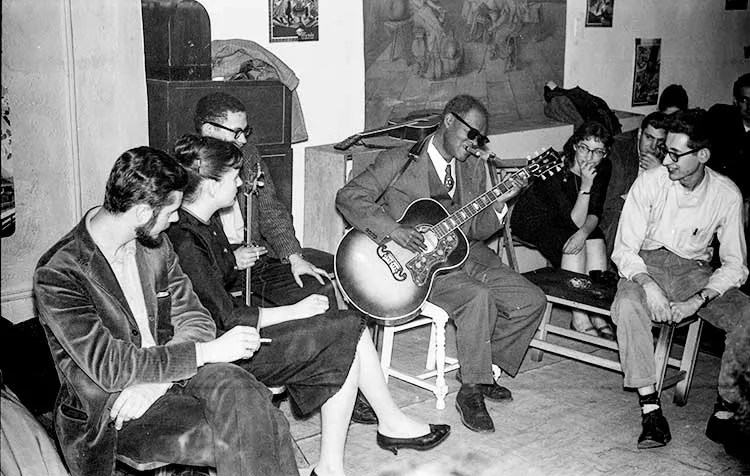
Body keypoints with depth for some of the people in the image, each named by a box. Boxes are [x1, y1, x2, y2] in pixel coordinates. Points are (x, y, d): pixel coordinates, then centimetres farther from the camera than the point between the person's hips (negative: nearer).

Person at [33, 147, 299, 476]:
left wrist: (156, 379, -17)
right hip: (111, 409, -5)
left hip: (168, 374, 5)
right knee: (243, 440, -26)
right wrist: (209, 351, -22)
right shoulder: (58, 274, -17)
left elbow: (194, 319, 3)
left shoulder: (155, 245, 4)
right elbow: (109, 367, -21)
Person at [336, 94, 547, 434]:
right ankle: (471, 391, -15)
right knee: (478, 298, -32)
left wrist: (498, 205, -11)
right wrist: (392, 230, -26)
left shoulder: (474, 167, 12)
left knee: (532, 301, -6)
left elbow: (475, 230, 9)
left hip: (465, 253, 7)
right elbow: (349, 196, -14)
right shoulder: (400, 161, -6)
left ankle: (485, 369, 12)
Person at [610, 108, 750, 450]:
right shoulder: (649, 182, -11)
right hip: (647, 264, -1)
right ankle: (650, 408, -29)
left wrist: (698, 300, -22)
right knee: (628, 305, -35)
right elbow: (624, 249, -10)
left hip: (694, 269, 1)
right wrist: (648, 285, -30)